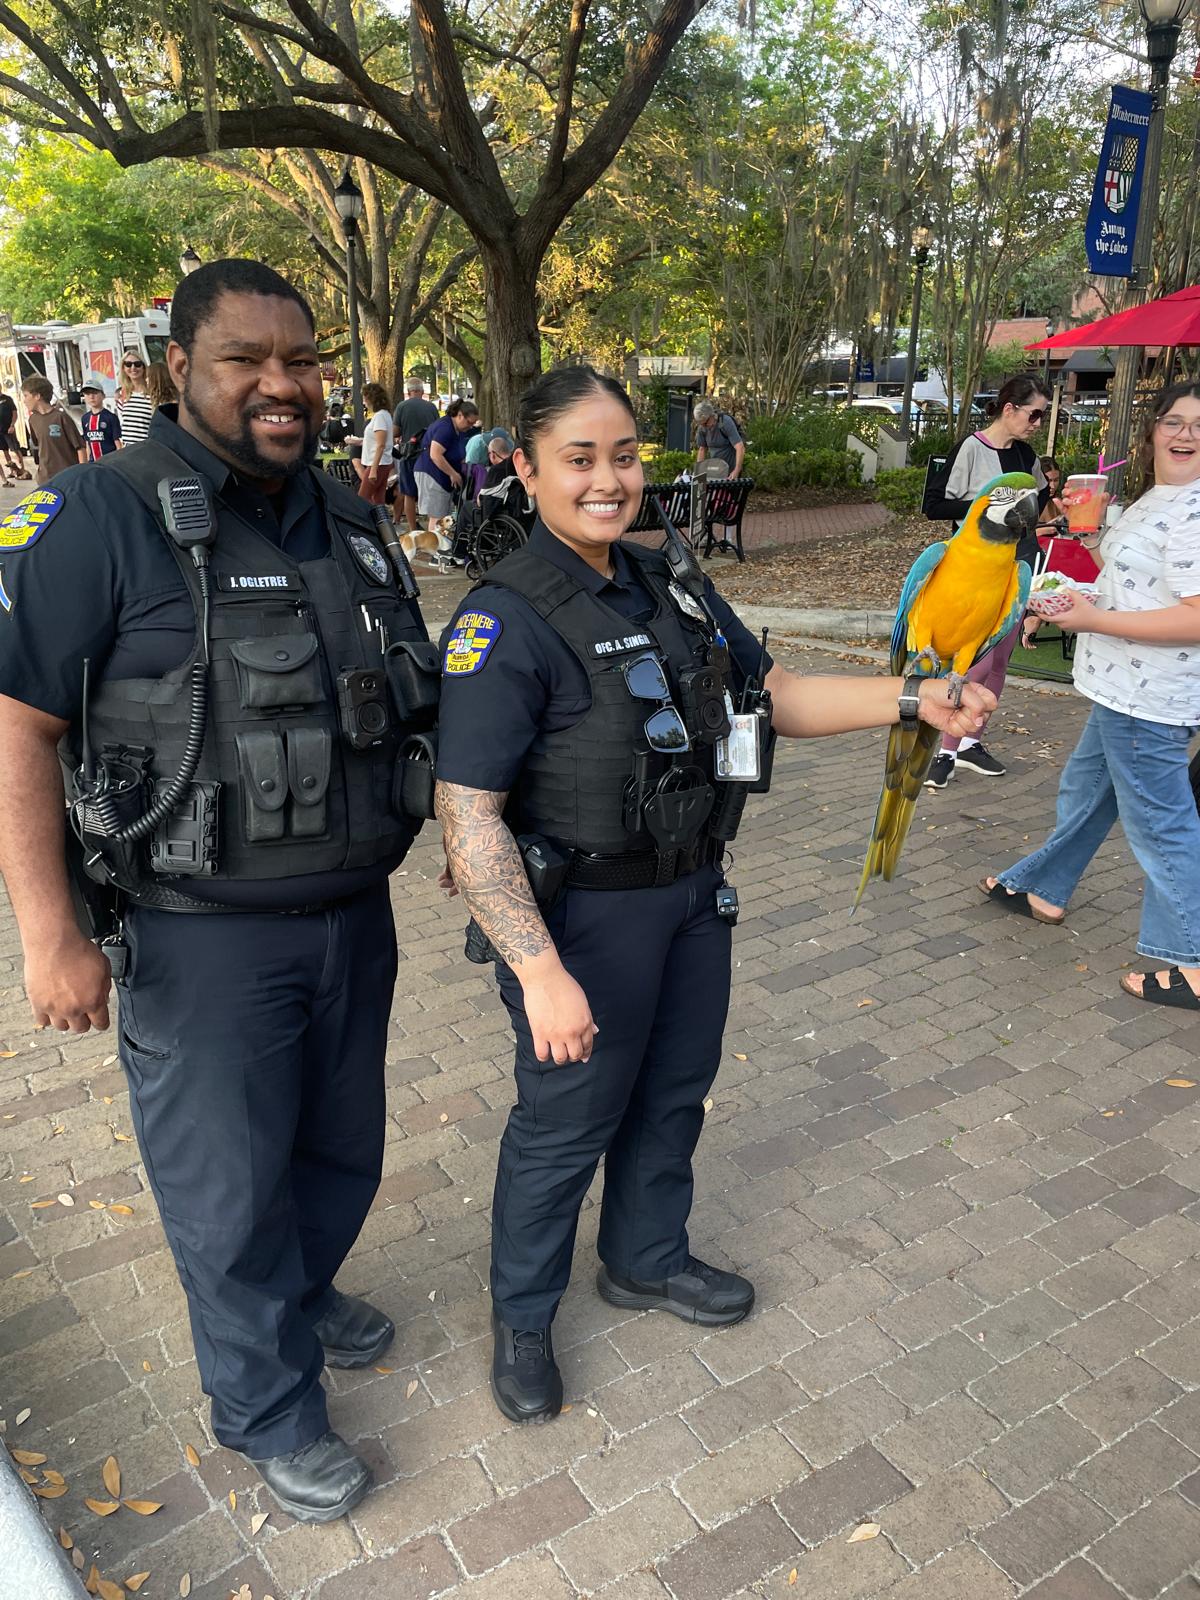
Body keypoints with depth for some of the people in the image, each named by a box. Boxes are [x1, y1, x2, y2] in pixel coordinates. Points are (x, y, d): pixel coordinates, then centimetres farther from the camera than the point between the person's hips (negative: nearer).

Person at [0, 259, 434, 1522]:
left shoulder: (346, 518, 7)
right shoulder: (107, 514, -13)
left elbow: (404, 696, 17)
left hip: (351, 911, 6)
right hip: (203, 939, -6)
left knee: (342, 1148, 22)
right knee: (230, 1189, 11)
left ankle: (302, 1291, 51)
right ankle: (270, 1408, 35)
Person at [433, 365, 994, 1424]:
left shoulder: (673, 588, 4)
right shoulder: (506, 621, -21)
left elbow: (777, 696, 9)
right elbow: (467, 815, -25)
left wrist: (913, 700, -5)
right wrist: (540, 970, -29)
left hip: (695, 896, 8)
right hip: (584, 917, -7)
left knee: (674, 1092, 23)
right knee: (567, 1121, 10)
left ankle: (647, 1260, 50)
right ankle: (522, 1319, 37)